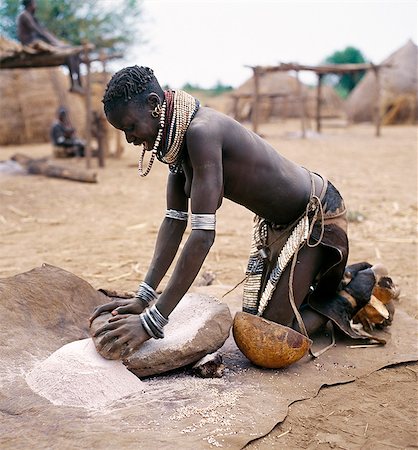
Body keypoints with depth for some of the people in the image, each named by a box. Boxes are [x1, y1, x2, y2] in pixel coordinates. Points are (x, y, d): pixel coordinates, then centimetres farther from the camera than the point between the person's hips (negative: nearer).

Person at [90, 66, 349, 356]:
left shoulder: (201, 131, -33)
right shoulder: (177, 137, -4)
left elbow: (203, 233, -38)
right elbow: (174, 221, -3)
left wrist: (152, 320, -37)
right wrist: (144, 296, -10)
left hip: (317, 215, -9)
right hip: (278, 223, 9)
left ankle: (340, 299, 12)